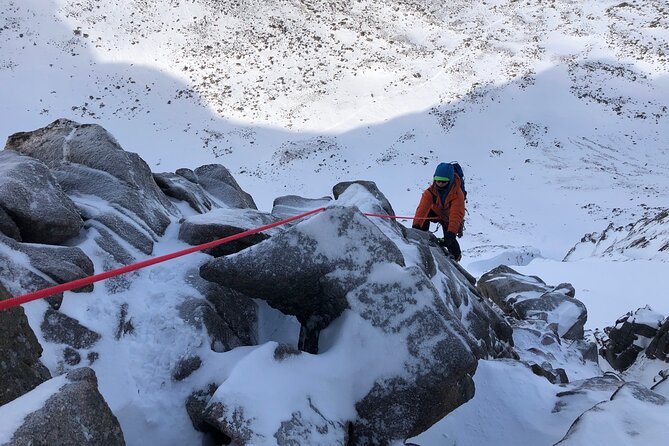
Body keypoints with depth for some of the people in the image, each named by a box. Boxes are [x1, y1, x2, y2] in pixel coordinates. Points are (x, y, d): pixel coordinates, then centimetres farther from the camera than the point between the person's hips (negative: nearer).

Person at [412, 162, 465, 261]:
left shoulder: (457, 194, -34)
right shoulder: (431, 191, -27)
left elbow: (456, 215, -41)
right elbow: (422, 208, -35)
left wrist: (451, 233, -53)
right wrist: (416, 226, -47)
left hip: (449, 218, -2)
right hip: (436, 213, 3)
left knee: (449, 241, -14)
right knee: (424, 216, -28)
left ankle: (457, 255, 20)